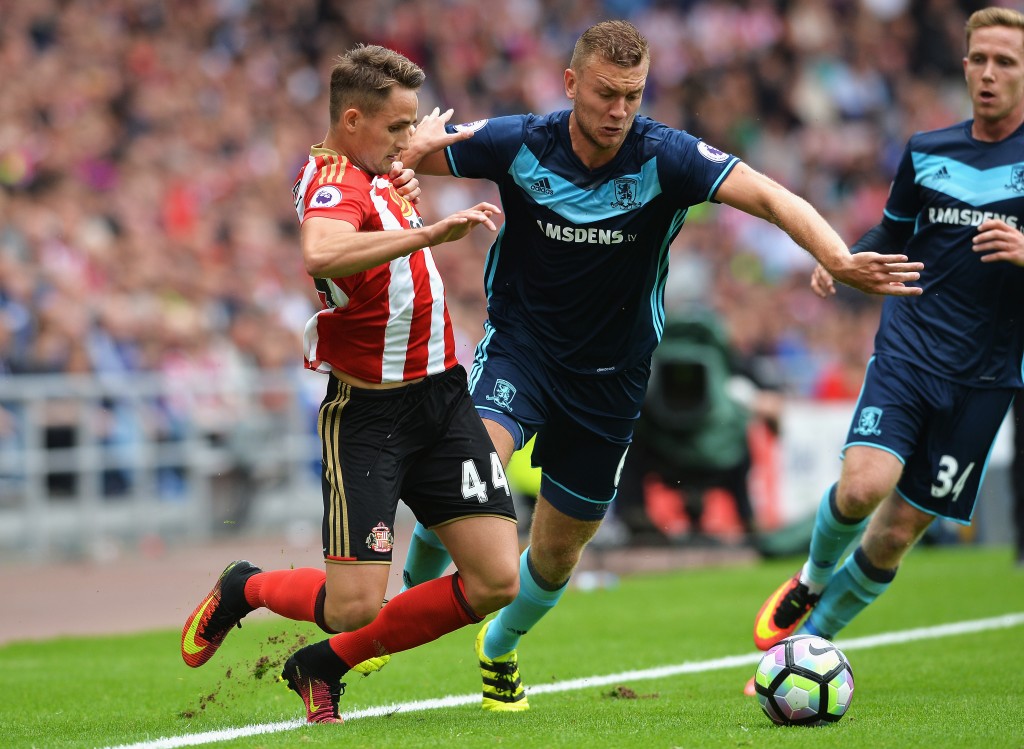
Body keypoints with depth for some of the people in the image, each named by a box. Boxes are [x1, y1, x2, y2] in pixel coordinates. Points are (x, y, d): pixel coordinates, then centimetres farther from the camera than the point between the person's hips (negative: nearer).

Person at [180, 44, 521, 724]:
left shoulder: (378, 172, 11)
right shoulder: (333, 181, -19)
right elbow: (321, 255, -44)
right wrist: (430, 232, -44)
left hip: (441, 397, 8)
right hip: (367, 413, -8)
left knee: (497, 582, -2)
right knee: (354, 605, -12)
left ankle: (325, 664, 16)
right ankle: (245, 589, 23)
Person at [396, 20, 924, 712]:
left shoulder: (666, 157, -18)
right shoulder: (520, 145, -14)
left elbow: (770, 197, -30)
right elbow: (406, 154, -3)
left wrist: (840, 260, -47)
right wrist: (418, 142, -30)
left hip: (609, 378, 1)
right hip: (521, 347, -1)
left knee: (557, 553, 10)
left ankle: (501, 649, 43)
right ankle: (412, 599, -1)